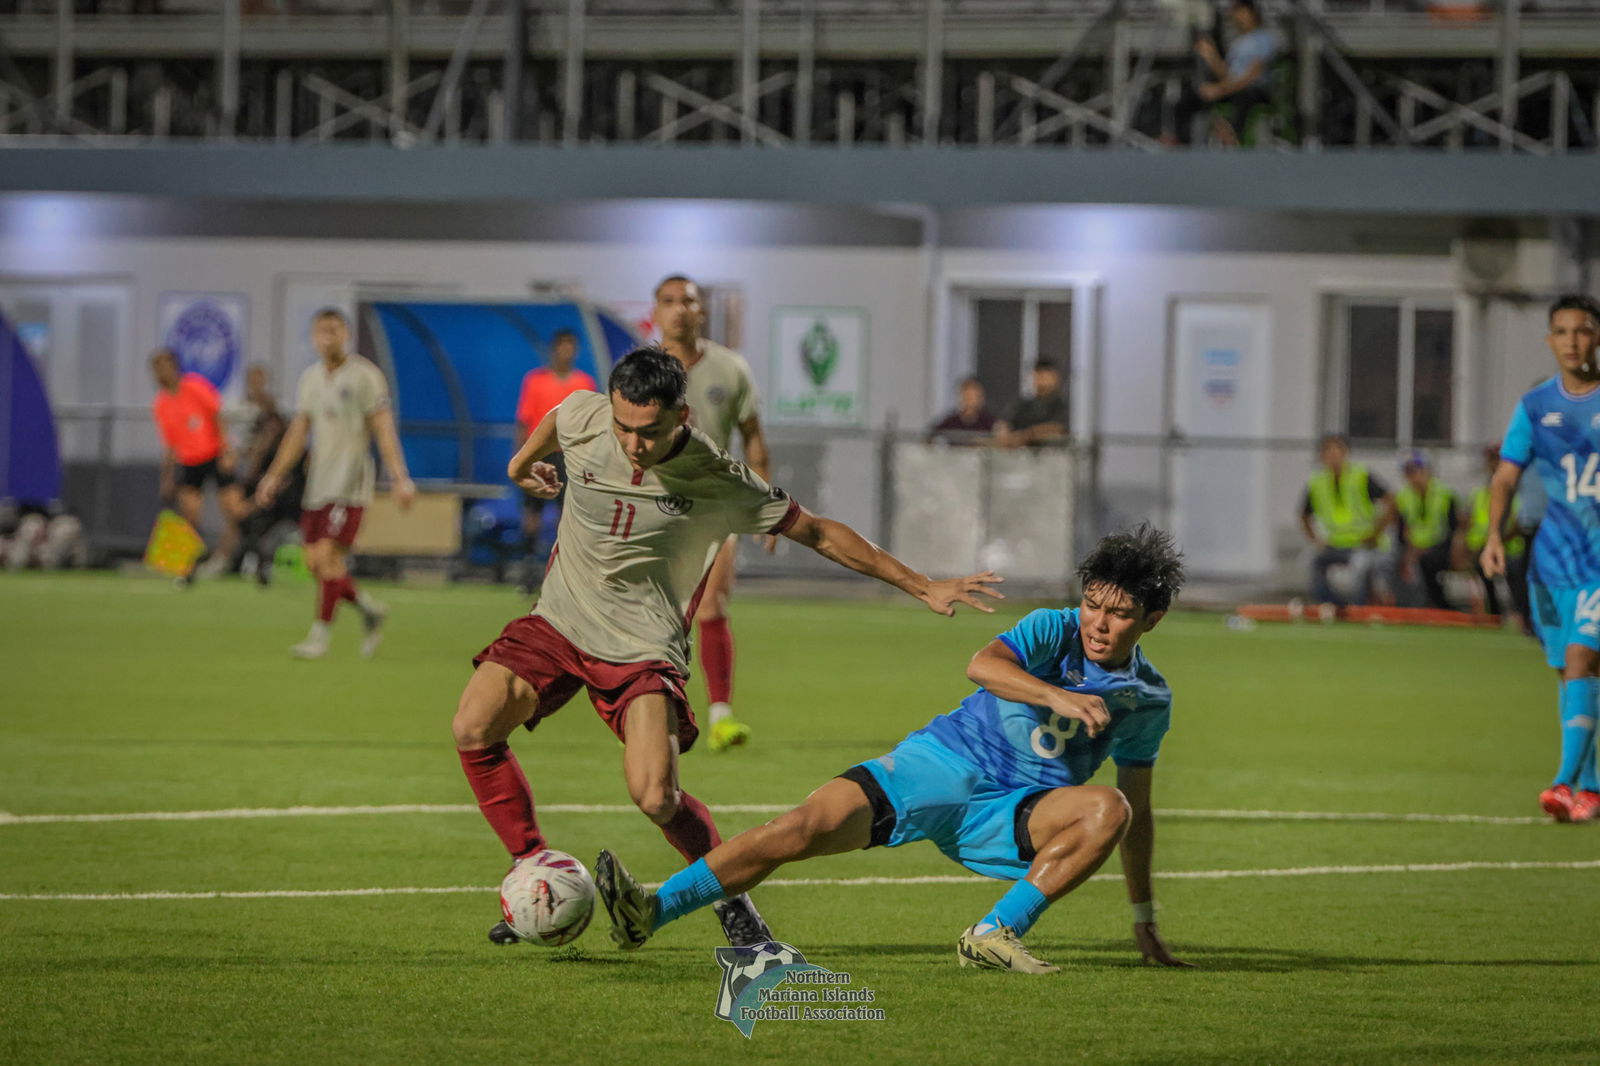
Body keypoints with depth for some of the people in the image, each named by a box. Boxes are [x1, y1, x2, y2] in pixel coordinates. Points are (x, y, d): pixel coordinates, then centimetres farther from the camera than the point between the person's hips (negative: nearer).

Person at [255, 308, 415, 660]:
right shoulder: (311, 377, 13)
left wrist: (399, 478, -17)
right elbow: (298, 432, 20)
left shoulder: (364, 375, -6)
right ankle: (370, 610, 23)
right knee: (314, 561, 3)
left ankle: (320, 634, -5)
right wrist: (274, 476, 16)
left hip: (349, 483, -7)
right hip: (317, 483, 7)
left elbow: (383, 429, -9)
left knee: (328, 555, -14)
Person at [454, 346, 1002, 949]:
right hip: (558, 622, 3)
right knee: (473, 728, -18)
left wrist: (921, 587, -4)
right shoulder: (584, 421, -11)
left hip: (642, 649, -3)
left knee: (655, 797, -21)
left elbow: (817, 533, -6)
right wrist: (523, 461, 37)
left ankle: (731, 899, 6)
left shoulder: (720, 482, -17)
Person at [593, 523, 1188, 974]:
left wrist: (1144, 920, 17)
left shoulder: (1148, 701, 6)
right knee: (814, 823, -23)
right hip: (943, 767, -2)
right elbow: (982, 666, -24)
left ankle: (994, 936, -24)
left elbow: (1138, 807, 17)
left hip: (1007, 817, 2)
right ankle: (649, 914, -25)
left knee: (1110, 810, -28)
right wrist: (1061, 697, -39)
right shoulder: (1055, 630, -3)